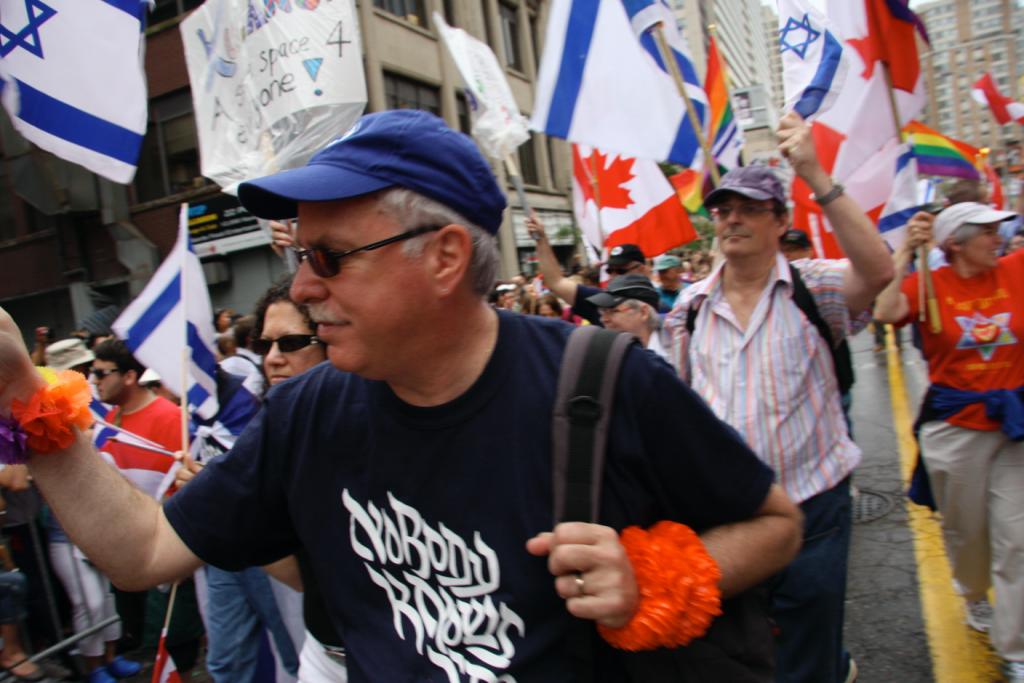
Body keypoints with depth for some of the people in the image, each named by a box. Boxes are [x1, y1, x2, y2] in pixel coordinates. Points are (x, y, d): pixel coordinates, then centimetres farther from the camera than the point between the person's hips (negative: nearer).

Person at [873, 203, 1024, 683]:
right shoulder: (929, 285, -7)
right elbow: (885, 313, -25)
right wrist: (906, 252, -23)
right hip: (955, 426, -2)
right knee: (964, 529, 16)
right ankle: (975, 597, 47)